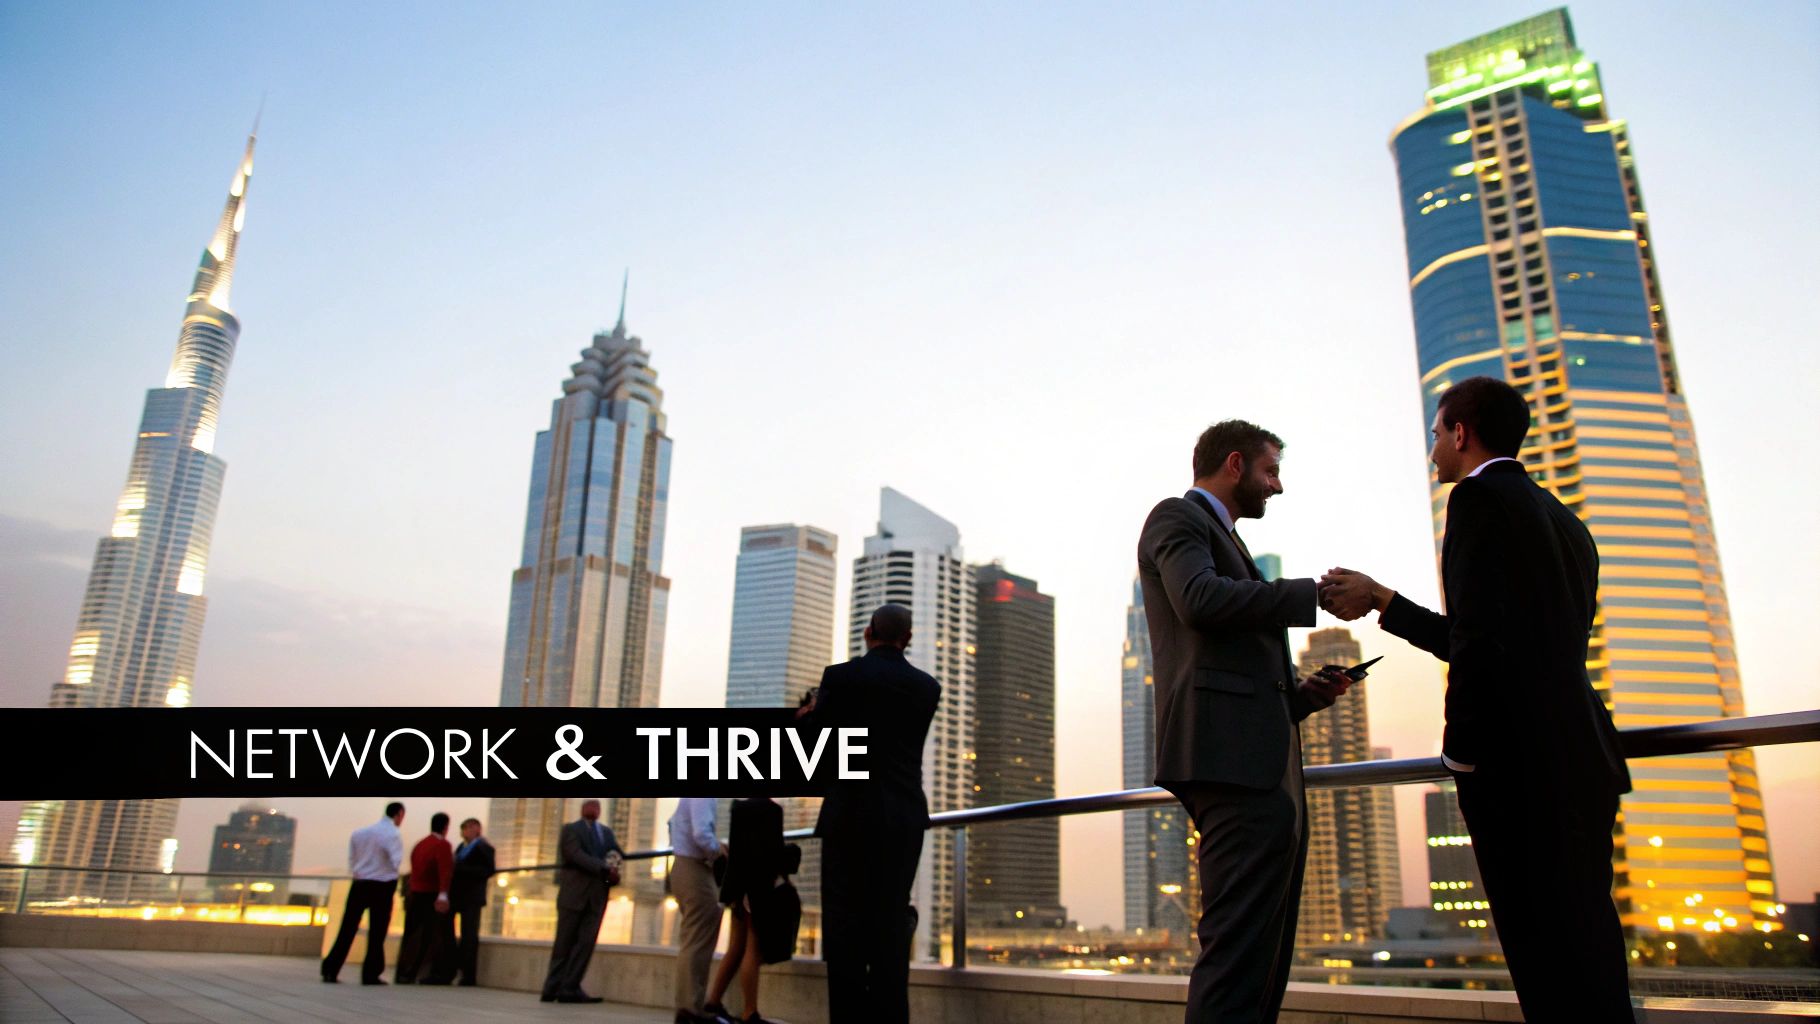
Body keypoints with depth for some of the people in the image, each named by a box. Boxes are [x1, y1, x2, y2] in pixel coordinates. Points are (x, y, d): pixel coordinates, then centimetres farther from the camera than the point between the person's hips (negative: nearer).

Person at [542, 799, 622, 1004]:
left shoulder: (607, 832, 20)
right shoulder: (571, 829, 3)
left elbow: (619, 854, 11)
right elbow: (576, 854, -12)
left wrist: (615, 861, -13)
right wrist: (604, 868, -21)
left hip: (597, 894, 4)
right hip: (574, 892, -4)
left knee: (587, 942, -5)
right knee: (564, 943, 1)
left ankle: (569, 988, -5)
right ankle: (553, 988, 8)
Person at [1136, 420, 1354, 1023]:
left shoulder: (1224, 540, 32)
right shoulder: (1178, 516, 4)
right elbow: (1200, 599, -18)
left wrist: (1303, 695, 17)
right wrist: (1315, 593, -13)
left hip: (1268, 770, 10)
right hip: (1231, 756, -10)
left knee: (1264, 960, 10)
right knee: (1239, 953, -15)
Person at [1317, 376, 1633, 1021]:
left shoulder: (1479, 497, -6)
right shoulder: (1566, 524, 21)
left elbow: (1482, 636, -18)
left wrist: (1460, 750, -11)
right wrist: (1381, 601, 29)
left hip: (1520, 763, -9)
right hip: (1583, 763, 9)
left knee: (1557, 972, -5)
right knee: (1587, 956, 13)